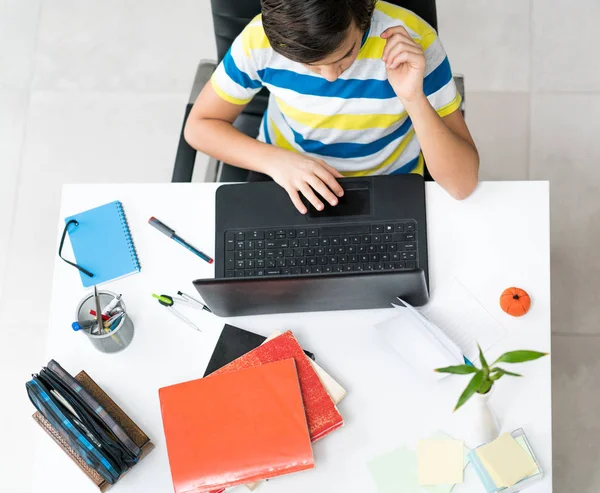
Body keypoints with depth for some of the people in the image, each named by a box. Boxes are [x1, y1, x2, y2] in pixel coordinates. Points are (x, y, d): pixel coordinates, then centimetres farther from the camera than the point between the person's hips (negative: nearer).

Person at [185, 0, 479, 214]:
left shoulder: (413, 41, -25)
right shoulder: (260, 39, -22)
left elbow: (462, 183, -24)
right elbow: (199, 126, -8)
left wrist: (414, 99, -39)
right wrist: (274, 161, -25)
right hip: (287, 181, 1)